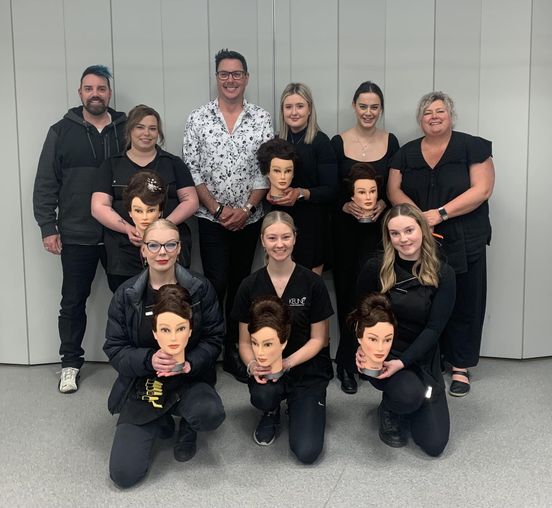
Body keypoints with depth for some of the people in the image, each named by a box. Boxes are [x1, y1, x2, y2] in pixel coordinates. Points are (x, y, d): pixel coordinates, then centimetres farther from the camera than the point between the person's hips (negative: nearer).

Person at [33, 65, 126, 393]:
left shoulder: (127, 129, 4)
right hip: (76, 236, 0)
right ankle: (71, 363, 24)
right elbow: (46, 184, 2)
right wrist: (48, 227, -4)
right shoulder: (62, 131, 2)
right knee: (73, 302, 9)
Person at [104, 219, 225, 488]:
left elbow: (214, 337, -3)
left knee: (211, 414, -35)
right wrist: (149, 360, -25)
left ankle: (187, 428, 7)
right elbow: (114, 348, -6)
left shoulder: (200, 288, -7)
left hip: (189, 380, 0)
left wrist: (190, 363, -23)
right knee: (124, 474, -11)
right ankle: (162, 422, 22)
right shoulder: (126, 294, -6)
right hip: (141, 385, 1)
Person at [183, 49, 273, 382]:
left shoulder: (262, 119, 1)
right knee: (216, 285, -5)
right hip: (211, 219, -1)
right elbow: (191, 170, -3)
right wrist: (218, 209, -11)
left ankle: (234, 350, 22)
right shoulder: (198, 119, 0)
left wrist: (246, 208, -12)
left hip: (249, 219, 2)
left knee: (240, 284, 10)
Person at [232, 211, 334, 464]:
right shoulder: (250, 286, -2)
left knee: (307, 452, -13)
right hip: (266, 367, 1)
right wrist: (253, 365, -20)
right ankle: (272, 412, 5)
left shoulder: (312, 283, -7)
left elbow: (318, 339, -4)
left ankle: (297, 406, 20)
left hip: (307, 369, -1)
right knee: (263, 395, -35)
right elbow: (245, 341, 2)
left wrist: (287, 363, -20)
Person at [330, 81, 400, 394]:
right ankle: (348, 363, 18)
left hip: (379, 228, 0)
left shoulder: (391, 142, 4)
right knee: (346, 291, 5)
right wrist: (345, 205, -15)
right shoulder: (338, 143, 0)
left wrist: (382, 204, -11)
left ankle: (347, 360, 11)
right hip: (346, 228, 0)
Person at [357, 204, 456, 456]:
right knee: (409, 395, -35)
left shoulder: (443, 274, -6)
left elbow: (434, 328, -10)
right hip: (382, 354, -2)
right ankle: (389, 409, 5)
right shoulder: (374, 269, -8)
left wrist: (402, 362, -22)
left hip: (422, 359, 2)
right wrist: (362, 348, -17)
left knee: (434, 445, -5)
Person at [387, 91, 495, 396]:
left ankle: (460, 368, 14)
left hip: (464, 242, -2)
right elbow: (394, 190, 5)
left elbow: (482, 190, -8)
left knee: (463, 303, 2)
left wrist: (440, 213, -17)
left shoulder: (473, 147, 1)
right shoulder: (406, 153, 12)